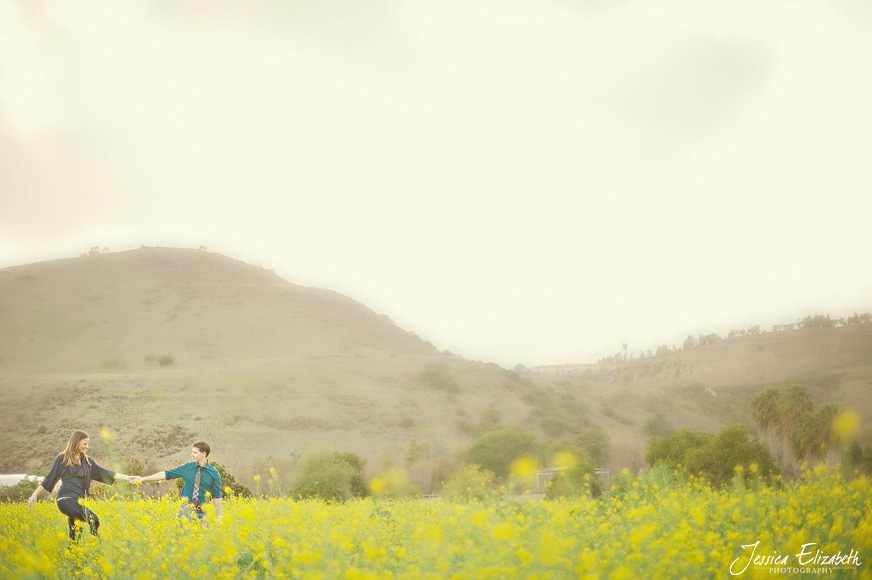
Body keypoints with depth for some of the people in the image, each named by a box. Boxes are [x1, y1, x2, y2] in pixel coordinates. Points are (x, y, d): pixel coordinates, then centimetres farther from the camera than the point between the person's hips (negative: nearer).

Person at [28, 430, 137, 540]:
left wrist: (126, 477, 8)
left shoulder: (87, 460, 18)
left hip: (78, 501, 6)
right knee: (94, 520, -20)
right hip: (66, 499, -6)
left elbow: (103, 472, 15)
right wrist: (35, 494, 4)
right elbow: (49, 479, 8)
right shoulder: (62, 459, 4)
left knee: (74, 535, 3)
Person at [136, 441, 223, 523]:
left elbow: (216, 496, 2)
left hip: (202, 512, -1)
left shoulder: (214, 473, -1)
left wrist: (219, 517, -2)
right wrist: (144, 479, 4)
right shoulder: (187, 467, 4)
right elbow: (167, 474, 7)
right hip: (186, 509, 1)